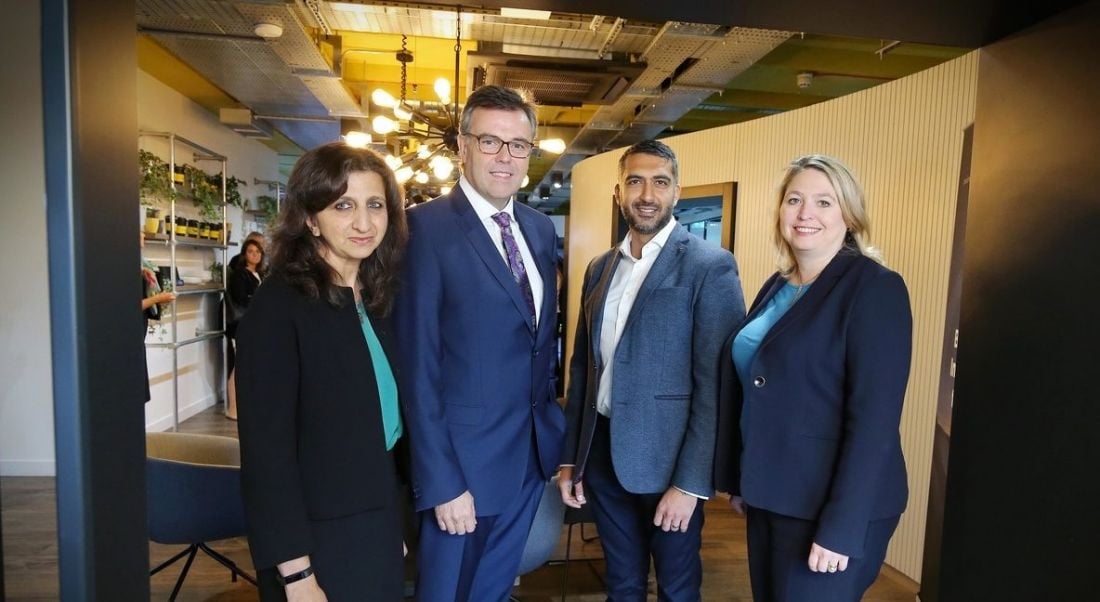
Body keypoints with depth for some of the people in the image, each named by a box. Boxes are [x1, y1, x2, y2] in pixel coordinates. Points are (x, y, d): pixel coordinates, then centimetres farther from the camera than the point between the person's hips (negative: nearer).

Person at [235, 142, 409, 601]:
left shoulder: (375, 301, 3)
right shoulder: (277, 307, -18)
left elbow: (384, 421, 8)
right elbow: (266, 450, -18)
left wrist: (392, 526, 9)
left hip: (379, 530, 7)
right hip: (318, 543, -6)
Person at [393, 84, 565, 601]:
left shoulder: (541, 229, 6)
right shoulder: (427, 227, -15)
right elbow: (418, 367, -17)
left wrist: (553, 433, 11)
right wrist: (441, 482, -18)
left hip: (532, 455, 6)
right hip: (464, 460, -6)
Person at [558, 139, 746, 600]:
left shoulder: (710, 266, -10)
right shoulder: (600, 268, 8)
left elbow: (715, 384, -14)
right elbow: (582, 366, 11)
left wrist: (689, 483, -16)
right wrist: (569, 457, 10)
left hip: (665, 460, -5)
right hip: (601, 454, 5)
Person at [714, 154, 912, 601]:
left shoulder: (875, 288, -14)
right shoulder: (777, 285, 7)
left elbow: (874, 418, -19)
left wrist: (840, 528, -20)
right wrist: (739, 480, 13)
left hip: (828, 506, -7)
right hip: (769, 496, 7)